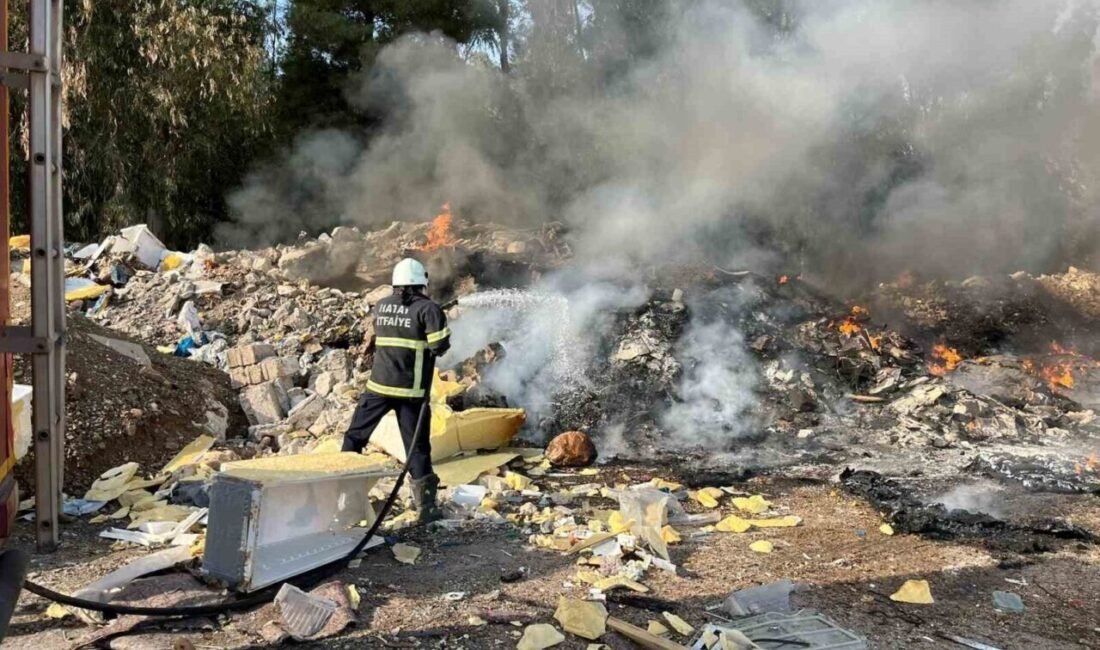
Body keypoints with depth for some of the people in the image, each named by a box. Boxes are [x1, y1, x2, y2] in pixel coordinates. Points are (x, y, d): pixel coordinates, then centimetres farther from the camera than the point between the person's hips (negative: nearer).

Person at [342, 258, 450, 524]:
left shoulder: (381, 305, 7)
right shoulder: (428, 308, -7)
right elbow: (439, 345, -14)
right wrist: (429, 347, 7)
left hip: (379, 385, 3)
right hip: (411, 390, -3)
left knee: (355, 435, 16)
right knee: (417, 446, 3)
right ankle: (426, 507, 7)